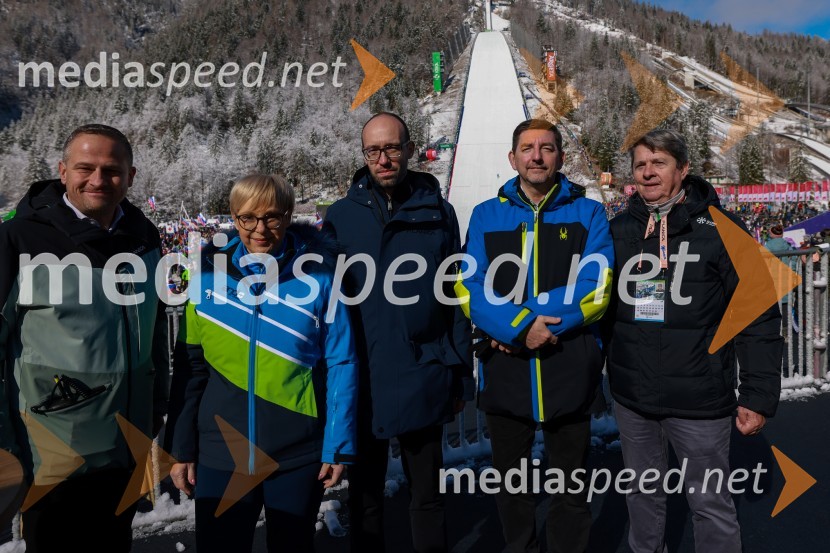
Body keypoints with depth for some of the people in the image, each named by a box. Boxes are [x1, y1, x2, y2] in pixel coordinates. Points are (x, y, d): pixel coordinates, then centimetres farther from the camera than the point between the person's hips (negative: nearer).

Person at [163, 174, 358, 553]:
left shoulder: (318, 276, -9)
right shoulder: (209, 273, -3)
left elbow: (341, 364, -6)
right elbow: (189, 366, 1)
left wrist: (339, 444, -8)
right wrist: (180, 448, 1)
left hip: (299, 455, -1)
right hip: (220, 455, 1)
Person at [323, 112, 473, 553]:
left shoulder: (438, 213, 0)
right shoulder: (341, 215, -1)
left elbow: (456, 300, 2)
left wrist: (462, 376, 2)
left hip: (423, 379, 0)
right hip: (361, 379, 0)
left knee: (427, 493, 15)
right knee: (364, 493, 16)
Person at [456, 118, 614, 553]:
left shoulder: (588, 214, 0)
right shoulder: (486, 215, 3)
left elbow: (594, 289, -12)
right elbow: (470, 289, -6)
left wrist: (517, 321, -18)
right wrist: (521, 328, -21)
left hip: (569, 373, -1)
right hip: (504, 373, 2)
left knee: (570, 486, 16)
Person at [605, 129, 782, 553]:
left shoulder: (720, 229, -7)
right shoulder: (618, 230, 4)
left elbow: (757, 318, -7)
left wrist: (759, 395, -9)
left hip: (699, 401, -3)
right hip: (631, 398, 4)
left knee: (710, 504, 10)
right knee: (643, 495, 19)